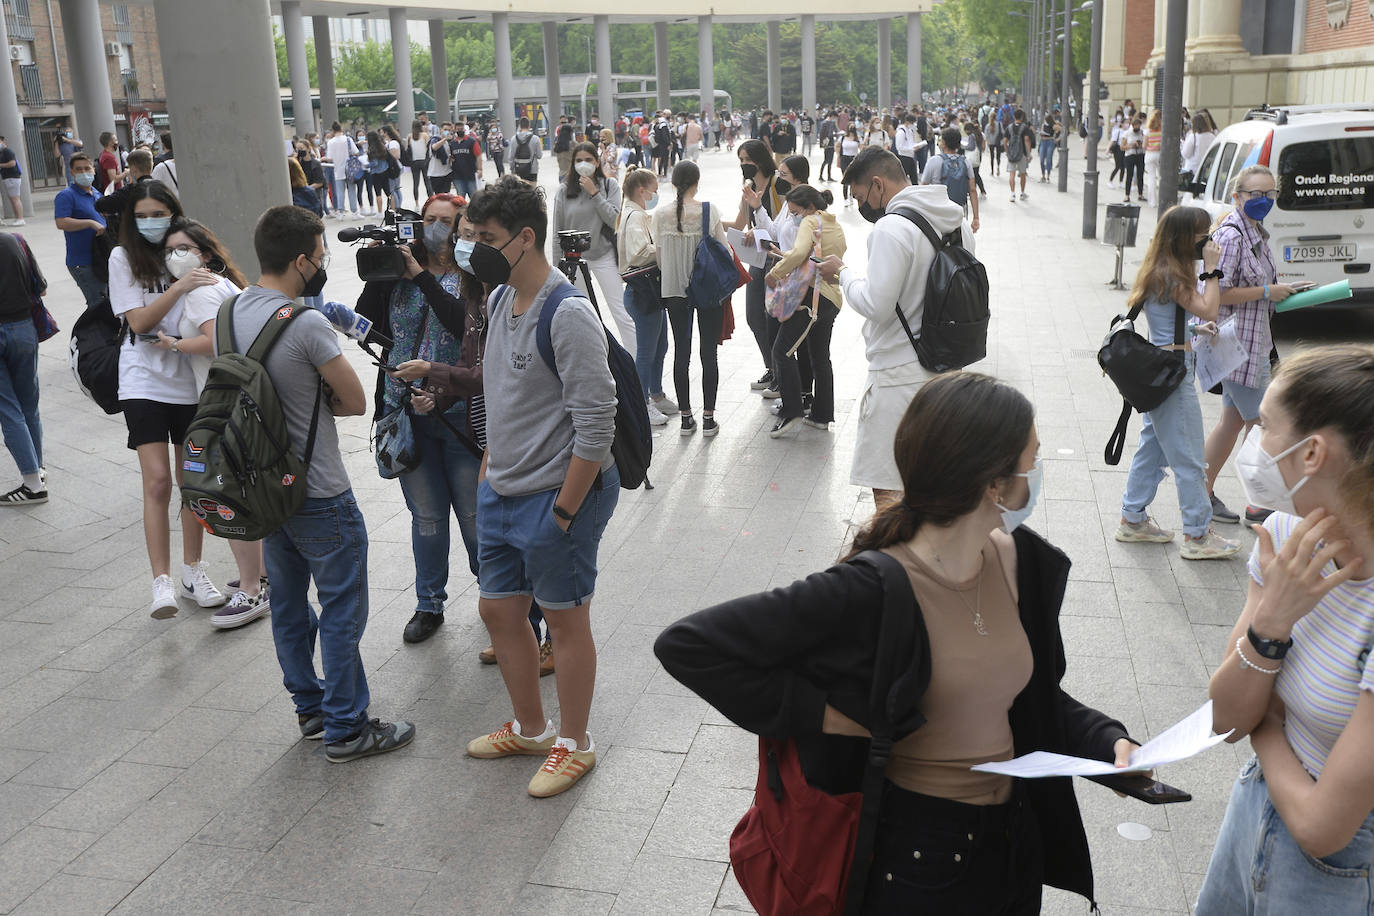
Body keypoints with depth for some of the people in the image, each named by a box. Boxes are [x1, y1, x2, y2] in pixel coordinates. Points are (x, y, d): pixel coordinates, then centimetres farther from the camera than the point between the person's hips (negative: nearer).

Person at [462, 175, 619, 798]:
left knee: (565, 620, 8)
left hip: (555, 496, -9)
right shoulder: (501, 299, 7)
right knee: (498, 609, 18)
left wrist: (564, 511, -19)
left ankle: (574, 744, 27)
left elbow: (596, 426, -22)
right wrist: (488, 471, 16)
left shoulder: (568, 315, -21)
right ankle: (530, 727, 39)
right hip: (500, 491, 9)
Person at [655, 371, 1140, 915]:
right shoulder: (873, 592, -28)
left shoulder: (1021, 559, -6)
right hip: (917, 852, -6)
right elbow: (686, 645, -28)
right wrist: (821, 715, -25)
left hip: (1017, 837, 7)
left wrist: (1108, 742, -9)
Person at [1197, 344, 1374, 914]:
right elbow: (1227, 718, -6)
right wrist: (1269, 624, -22)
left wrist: (1265, 728, -9)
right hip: (1258, 802, 6)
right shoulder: (1290, 537, -9)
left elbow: (1321, 827, -26)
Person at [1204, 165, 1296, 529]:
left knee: (1234, 420, 15)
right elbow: (1215, 294, -23)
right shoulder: (1230, 235, -18)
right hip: (1235, 345, -10)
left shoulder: (1255, 232, 12)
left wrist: (1281, 291, 8)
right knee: (1261, 422, -2)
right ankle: (1260, 506, 10)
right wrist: (1267, 292, -17)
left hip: (1250, 342, 10)